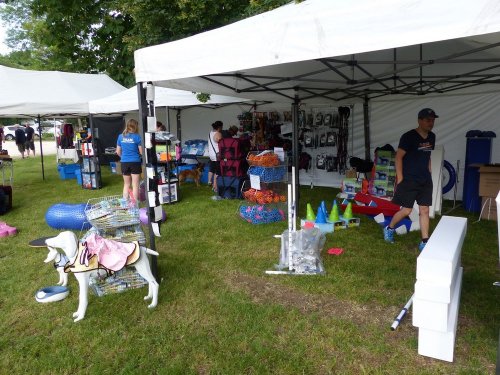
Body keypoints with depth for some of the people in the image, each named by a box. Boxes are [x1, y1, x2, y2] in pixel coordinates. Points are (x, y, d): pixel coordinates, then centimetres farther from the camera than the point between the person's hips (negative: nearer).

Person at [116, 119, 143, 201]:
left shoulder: (121, 136, 3)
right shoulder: (137, 137, -9)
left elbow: (118, 152, 8)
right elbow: (141, 152, -7)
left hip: (124, 163, 4)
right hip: (135, 162, -4)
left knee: (126, 184, 16)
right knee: (135, 185, 3)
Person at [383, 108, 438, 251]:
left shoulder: (432, 137, 8)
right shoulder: (409, 137, -14)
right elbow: (398, 157, -13)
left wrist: (428, 174, 15)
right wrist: (400, 179, -15)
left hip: (425, 180, 6)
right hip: (409, 180, -6)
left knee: (425, 210, 6)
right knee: (406, 210, -1)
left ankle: (424, 242, 13)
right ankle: (389, 228, 24)